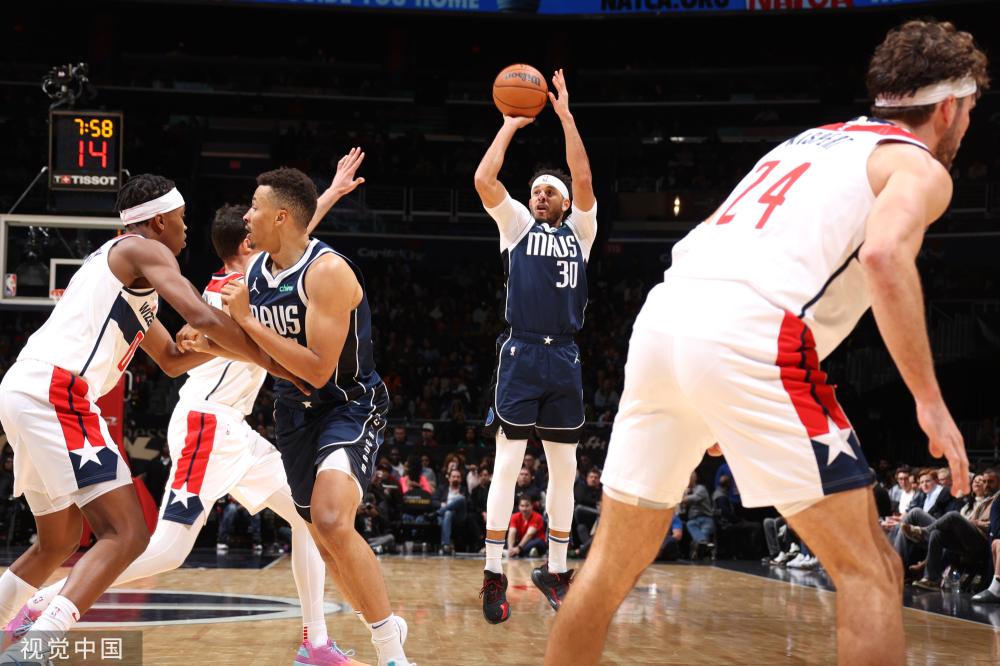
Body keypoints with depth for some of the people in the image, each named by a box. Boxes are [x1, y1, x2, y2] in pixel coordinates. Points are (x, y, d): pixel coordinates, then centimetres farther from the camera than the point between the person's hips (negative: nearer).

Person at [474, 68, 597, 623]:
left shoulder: (579, 231, 13)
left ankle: (555, 571, 16)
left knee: (564, 468, 6)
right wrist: (510, 125, 2)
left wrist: (566, 116, -4)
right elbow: (484, 179, -4)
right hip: (521, 354, -3)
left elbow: (584, 180, -2)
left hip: (564, 358, 3)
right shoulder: (517, 225, 9)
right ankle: (494, 573, -2)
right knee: (508, 463, -5)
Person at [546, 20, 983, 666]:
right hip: (749, 334, -7)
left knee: (612, 566, 18)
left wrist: (715, 405, 37)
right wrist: (930, 399, -9)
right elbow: (884, 255, -13)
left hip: (662, 316, 7)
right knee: (870, 571, 2)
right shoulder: (919, 168, 10)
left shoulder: (807, 141, 32)